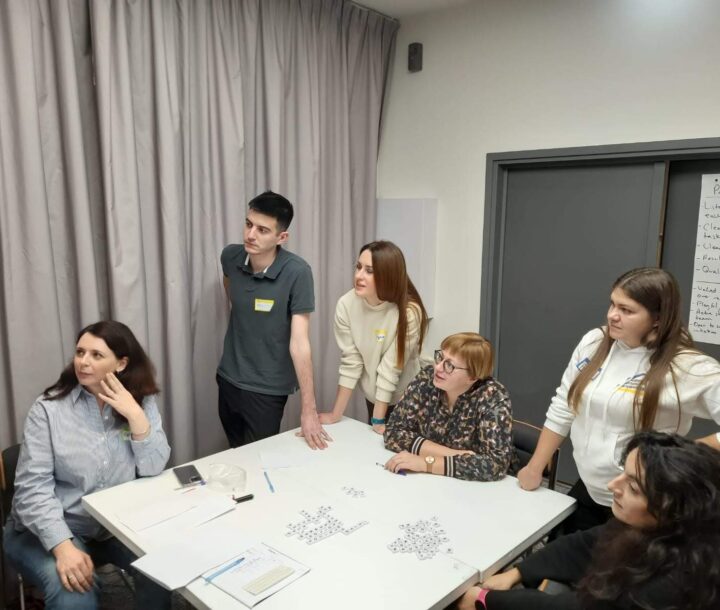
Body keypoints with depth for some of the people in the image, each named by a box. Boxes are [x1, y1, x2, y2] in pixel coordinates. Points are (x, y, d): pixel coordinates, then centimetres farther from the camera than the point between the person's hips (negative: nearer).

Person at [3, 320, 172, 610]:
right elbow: (33, 488, -16)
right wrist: (64, 547, -28)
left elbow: (153, 470, -9)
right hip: (51, 530, -2)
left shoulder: (142, 401, -3)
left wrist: (135, 415, -23)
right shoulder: (48, 408, -11)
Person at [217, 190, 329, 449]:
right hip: (227, 379, 5)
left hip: (266, 389, -5)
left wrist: (309, 409, -26)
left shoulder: (297, 272, -24)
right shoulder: (230, 256, -10)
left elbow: (299, 342, -26)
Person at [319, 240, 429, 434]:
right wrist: (336, 414, -10)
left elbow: (391, 368, -23)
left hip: (407, 400, -3)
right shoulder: (346, 304, -18)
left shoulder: (409, 311, -27)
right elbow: (350, 361, -13)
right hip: (373, 397, 3)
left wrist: (378, 420, -17)